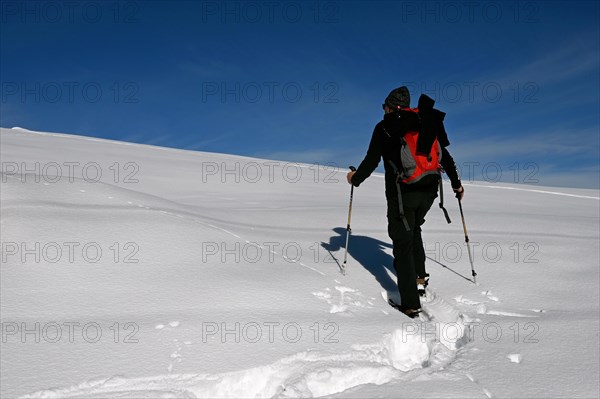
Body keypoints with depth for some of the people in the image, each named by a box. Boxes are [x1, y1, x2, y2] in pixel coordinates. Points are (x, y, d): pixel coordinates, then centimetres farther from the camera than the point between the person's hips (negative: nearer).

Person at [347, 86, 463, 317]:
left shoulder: (385, 127, -1)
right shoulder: (428, 124, 14)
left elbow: (371, 161, -4)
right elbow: (445, 157, 18)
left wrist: (355, 179, 14)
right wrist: (456, 184, 30)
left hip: (401, 193, -5)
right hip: (429, 192, 5)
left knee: (403, 243, -1)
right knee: (414, 229, 31)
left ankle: (411, 304, -5)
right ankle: (420, 274, 33)